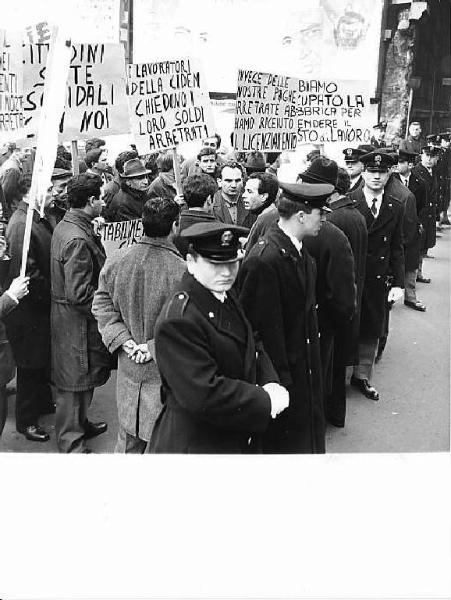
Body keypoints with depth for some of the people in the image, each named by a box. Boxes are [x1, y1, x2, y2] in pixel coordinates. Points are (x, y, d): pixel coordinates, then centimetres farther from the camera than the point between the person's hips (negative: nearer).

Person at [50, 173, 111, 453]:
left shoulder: (64, 226, 6)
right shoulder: (78, 239, -25)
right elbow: (79, 293, -27)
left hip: (67, 316, 10)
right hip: (77, 322, -10)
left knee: (80, 379, 24)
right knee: (76, 381, 5)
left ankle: (80, 424, 42)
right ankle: (71, 443, 20)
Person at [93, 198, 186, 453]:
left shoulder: (115, 261, -5)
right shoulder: (183, 271, -21)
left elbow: (102, 305, 0)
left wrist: (123, 339, -4)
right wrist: (156, 346, -12)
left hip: (129, 368, 5)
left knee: (130, 435, 22)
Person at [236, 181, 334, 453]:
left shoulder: (300, 250, 4)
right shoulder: (264, 259, -26)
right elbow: (264, 326, -24)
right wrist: (281, 378, -19)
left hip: (305, 367, 9)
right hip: (282, 370, -9)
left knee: (308, 432, 23)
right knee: (286, 440, 10)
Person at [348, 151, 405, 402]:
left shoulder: (396, 208, 4)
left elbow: (397, 248, 6)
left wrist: (398, 283, 0)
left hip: (378, 281, 3)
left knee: (372, 330, 13)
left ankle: (362, 375, 31)